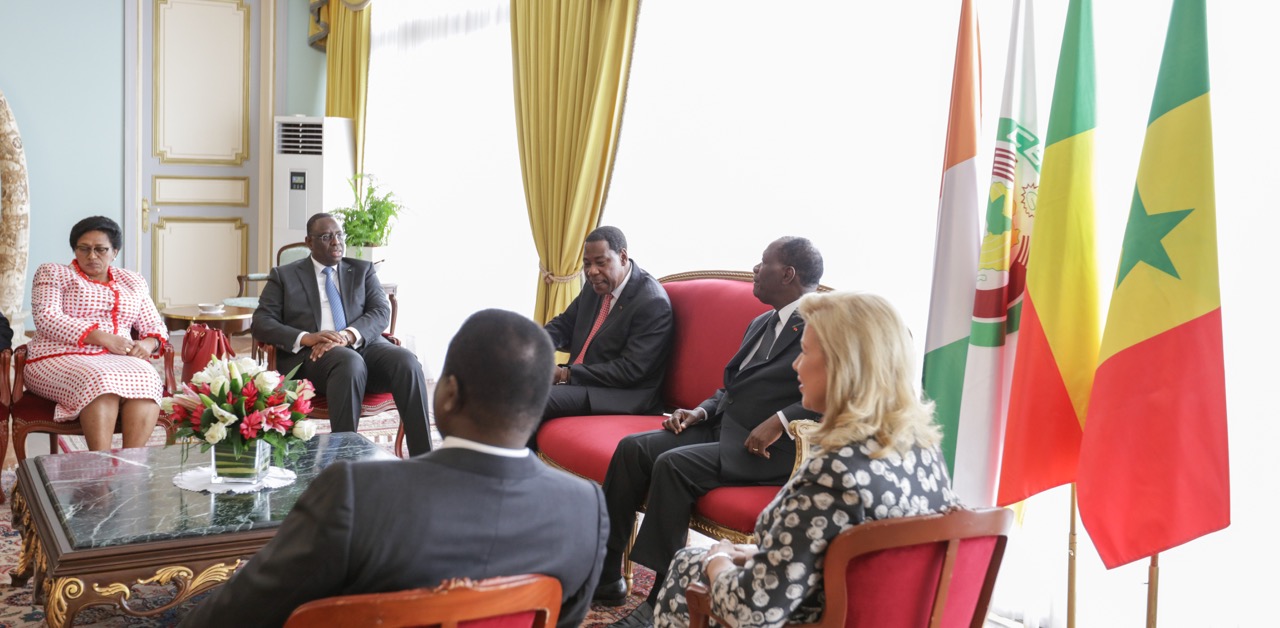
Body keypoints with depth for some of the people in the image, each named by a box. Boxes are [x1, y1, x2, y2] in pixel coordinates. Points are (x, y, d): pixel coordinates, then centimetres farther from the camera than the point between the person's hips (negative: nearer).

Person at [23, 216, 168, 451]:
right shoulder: (52, 273, 12)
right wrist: (102, 337, -16)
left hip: (118, 361, 3)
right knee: (100, 381, -39)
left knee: (145, 380, -34)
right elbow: (47, 319, -4)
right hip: (61, 359, -3)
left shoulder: (133, 282, 23)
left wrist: (149, 344, -5)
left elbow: (154, 326, 22)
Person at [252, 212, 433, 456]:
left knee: (406, 361, -30)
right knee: (350, 362, -38)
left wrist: (347, 336, -17)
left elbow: (381, 312, 5)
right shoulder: (284, 276, 16)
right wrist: (305, 338, -15)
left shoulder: (363, 270, 21)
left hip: (364, 346, 3)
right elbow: (261, 322, 5)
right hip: (313, 355, -2)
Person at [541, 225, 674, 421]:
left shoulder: (653, 302, -17)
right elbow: (564, 324, 16)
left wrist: (566, 374, -21)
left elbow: (629, 370, -21)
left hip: (622, 396, -8)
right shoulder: (596, 286, 7)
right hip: (578, 382, 8)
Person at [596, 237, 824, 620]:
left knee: (673, 464, -28)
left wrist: (780, 421, -26)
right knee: (632, 448, -8)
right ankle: (605, 576, -3)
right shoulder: (762, 323, 21)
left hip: (768, 448, -9)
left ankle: (664, 599, -17)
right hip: (722, 428, 9)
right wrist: (701, 412, 7)